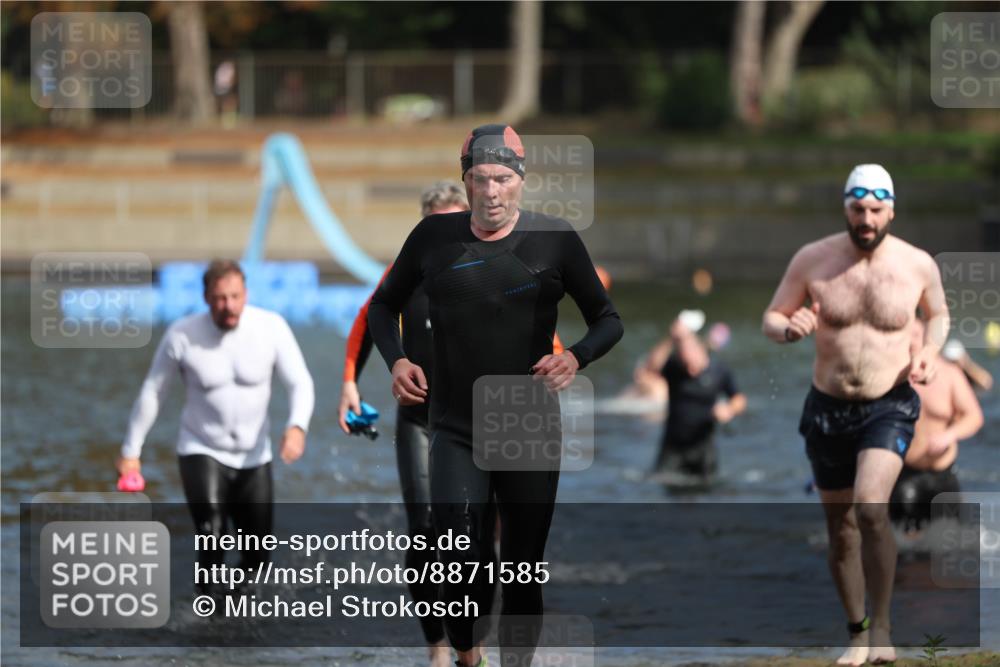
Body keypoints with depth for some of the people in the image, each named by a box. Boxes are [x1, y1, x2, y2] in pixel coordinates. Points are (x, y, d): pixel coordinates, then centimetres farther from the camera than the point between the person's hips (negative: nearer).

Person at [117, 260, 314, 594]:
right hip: (202, 451, -2)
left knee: (257, 555, 9)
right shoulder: (182, 335, -14)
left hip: (253, 455, 2)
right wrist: (130, 451, 2)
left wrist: (297, 426, -31)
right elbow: (152, 393, -2)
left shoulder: (271, 327, -12)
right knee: (212, 535, -25)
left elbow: (300, 383, -10)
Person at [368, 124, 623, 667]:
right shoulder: (434, 237, 0)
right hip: (456, 433, 0)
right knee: (459, 562, -19)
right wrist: (396, 361, -4)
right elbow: (384, 305, 15)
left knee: (524, 574, 6)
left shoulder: (555, 241, -4)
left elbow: (608, 320, 5)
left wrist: (576, 357, -16)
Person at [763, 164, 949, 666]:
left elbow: (939, 315, 14)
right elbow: (770, 320, 2)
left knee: (871, 508, -26)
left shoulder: (918, 265, -6)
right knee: (841, 531, 10)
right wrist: (790, 329, -21)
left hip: (889, 406, -2)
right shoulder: (812, 260, -7)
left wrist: (929, 352, -6)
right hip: (828, 410, 2)